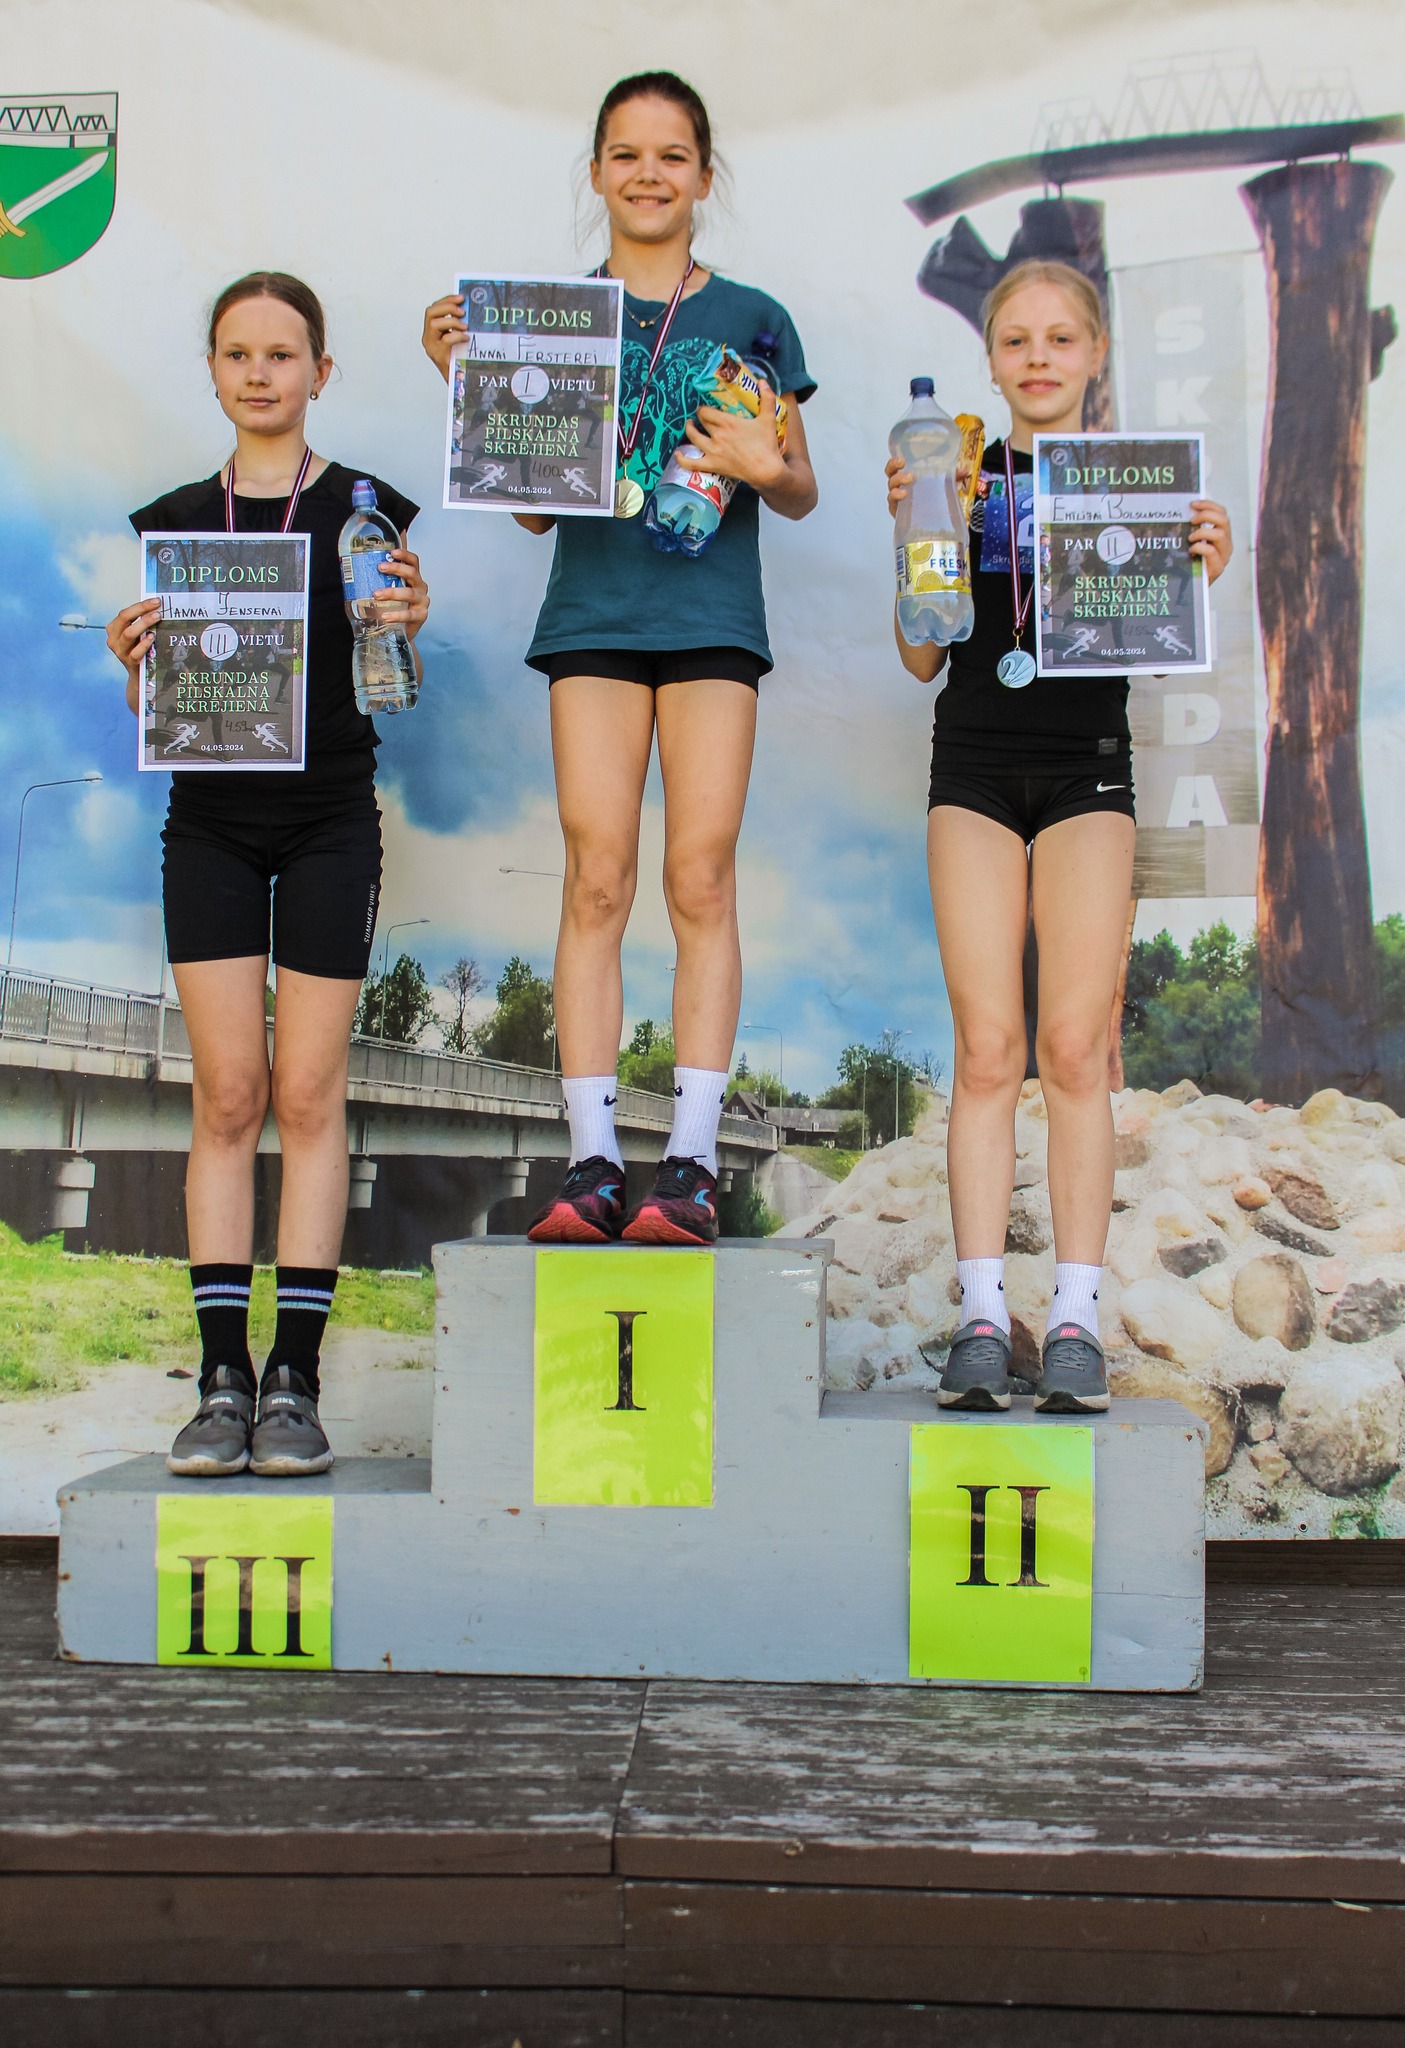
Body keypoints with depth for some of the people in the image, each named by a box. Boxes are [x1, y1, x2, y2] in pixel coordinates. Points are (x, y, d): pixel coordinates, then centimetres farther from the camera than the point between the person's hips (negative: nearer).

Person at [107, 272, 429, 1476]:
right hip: (210, 823, 2)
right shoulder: (176, 520, 10)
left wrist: (407, 629, -16)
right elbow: (156, 710, 11)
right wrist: (136, 663, -10)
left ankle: (296, 1378, 2)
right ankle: (223, 1378, 2)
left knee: (308, 1094, -3)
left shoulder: (363, 510, 4)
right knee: (228, 1093, -2)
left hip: (330, 821, -2)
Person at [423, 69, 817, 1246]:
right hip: (593, 612, 1)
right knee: (597, 878, -6)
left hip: (712, 615, 0)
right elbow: (531, 503, 10)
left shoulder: (751, 319, 11)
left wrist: (766, 471, -10)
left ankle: (693, 1163, -5)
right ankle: (593, 1162, -4)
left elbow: (802, 494, 13)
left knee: (701, 875, -6)